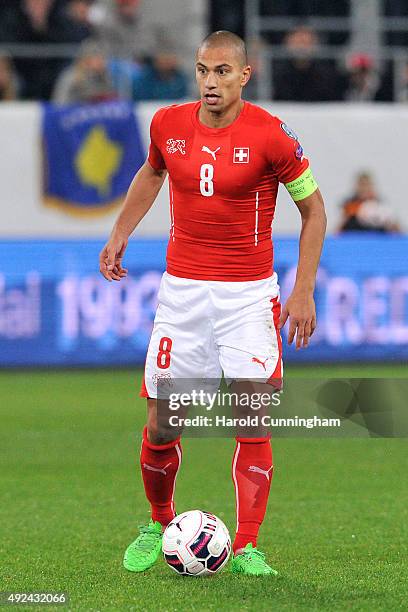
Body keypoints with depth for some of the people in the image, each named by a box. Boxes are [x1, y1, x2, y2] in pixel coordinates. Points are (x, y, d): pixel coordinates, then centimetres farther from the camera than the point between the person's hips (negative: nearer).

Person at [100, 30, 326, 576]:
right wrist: (120, 234, 18)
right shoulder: (169, 124, 0)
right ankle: (159, 523, 28)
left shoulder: (270, 136, -11)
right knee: (161, 426, 2)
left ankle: (246, 549, -1)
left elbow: (313, 208, -1)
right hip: (182, 288, 3)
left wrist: (303, 291, -5)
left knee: (254, 419, -10)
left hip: (249, 294, -3)